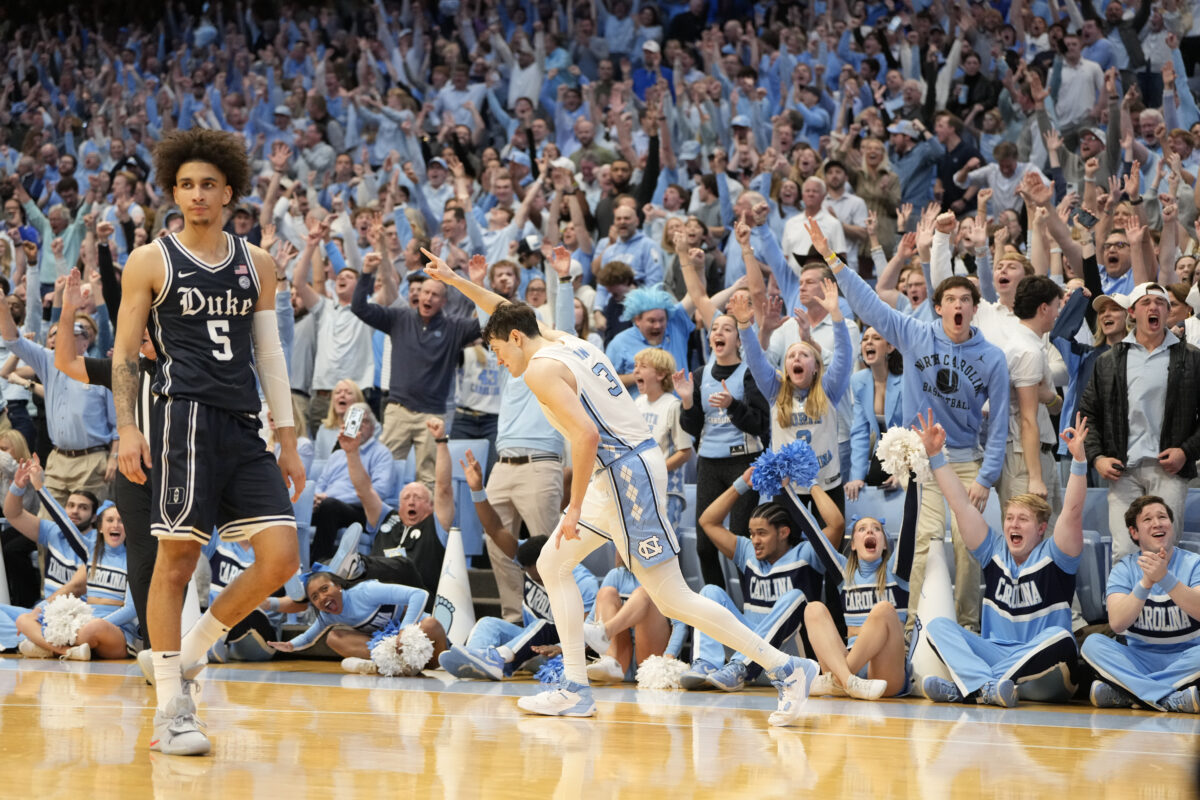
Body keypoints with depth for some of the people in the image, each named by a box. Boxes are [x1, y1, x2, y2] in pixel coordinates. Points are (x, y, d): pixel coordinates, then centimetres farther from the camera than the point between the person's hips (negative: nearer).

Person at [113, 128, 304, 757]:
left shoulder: (257, 265, 16)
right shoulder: (151, 263, 4)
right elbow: (123, 354, 3)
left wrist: (288, 440, 14)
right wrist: (126, 428, -10)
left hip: (243, 426, 5)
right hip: (185, 416, -5)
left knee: (281, 557, -6)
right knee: (176, 559, -6)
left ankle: (190, 652, 13)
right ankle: (171, 710, -1)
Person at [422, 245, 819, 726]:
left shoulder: (542, 368, -12)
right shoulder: (563, 341, 16)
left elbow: (587, 435, -24)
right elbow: (509, 314, 37)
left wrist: (575, 507, -18)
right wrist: (453, 280, 42)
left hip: (626, 473, -10)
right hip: (616, 473, 10)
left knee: (673, 599, -8)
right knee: (553, 566, 16)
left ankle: (787, 670, -7)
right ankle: (575, 690, 14)